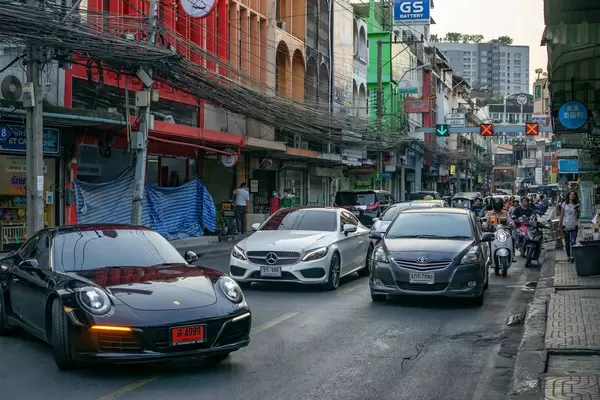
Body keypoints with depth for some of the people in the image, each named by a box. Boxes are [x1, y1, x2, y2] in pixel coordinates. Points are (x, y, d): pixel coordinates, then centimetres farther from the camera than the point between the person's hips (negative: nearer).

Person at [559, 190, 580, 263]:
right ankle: (568, 256, 20)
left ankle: (572, 256, -14)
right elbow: (561, 215, 6)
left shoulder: (577, 205, 2)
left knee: (573, 242, -13)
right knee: (567, 242, 10)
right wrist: (559, 224, 4)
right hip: (566, 225, 1)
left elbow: (578, 216, 4)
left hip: (574, 226, -1)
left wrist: (578, 210, -15)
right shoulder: (564, 204, 2)